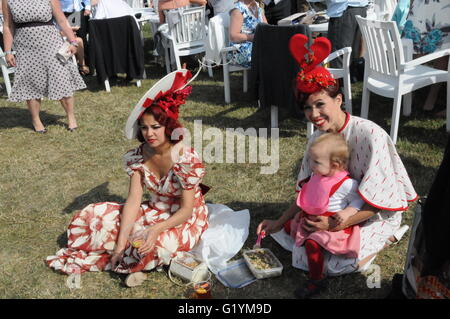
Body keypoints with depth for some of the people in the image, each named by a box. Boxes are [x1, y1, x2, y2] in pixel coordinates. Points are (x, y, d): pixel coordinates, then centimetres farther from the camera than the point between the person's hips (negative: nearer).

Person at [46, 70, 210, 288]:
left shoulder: (186, 158, -25)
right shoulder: (138, 156, -10)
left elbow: (186, 210, -22)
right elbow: (133, 200, -14)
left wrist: (156, 229, -37)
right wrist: (122, 240, -24)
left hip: (185, 219, -4)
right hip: (155, 211, 5)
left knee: (156, 244, -33)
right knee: (96, 216, -7)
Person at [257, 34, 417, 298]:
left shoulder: (370, 135, -27)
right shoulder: (318, 138, -7)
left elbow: (376, 202, -25)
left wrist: (335, 226, -31)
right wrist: (279, 222, -5)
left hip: (376, 216, -6)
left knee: (335, 265, -23)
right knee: (284, 231, -3)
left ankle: (386, 238, 6)